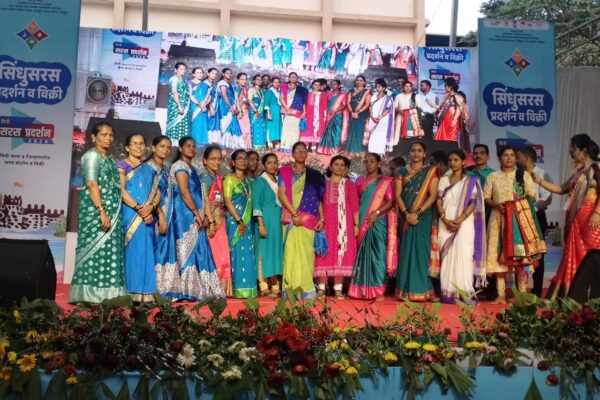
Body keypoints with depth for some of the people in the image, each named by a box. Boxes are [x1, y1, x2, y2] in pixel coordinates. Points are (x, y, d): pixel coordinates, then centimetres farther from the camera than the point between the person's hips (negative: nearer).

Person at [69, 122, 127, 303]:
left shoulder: (110, 159, 20)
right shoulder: (92, 155, -5)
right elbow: (92, 184, -16)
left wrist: (110, 213, 13)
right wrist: (101, 211, -24)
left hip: (111, 211, 8)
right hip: (96, 210, -8)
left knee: (108, 251, 5)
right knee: (97, 250, -10)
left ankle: (104, 295, 7)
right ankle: (91, 296, -8)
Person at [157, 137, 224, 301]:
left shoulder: (190, 168, 21)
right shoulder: (180, 166, -7)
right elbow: (184, 192, -17)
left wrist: (198, 214, 14)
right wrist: (197, 213, -19)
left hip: (191, 215, 9)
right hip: (185, 214, -9)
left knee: (193, 249, 6)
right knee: (187, 249, -10)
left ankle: (191, 288, 7)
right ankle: (185, 290, -10)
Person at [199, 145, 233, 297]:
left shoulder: (218, 177, 16)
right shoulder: (205, 177, -6)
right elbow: (205, 200, -15)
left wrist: (219, 220, 9)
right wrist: (211, 222, -21)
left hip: (220, 220, 7)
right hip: (210, 220, -7)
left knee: (222, 254, 7)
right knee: (213, 254, -7)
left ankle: (222, 288, 13)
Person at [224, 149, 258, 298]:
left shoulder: (247, 180, 17)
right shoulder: (229, 179, -2)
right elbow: (228, 202, -10)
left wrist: (248, 222, 7)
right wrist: (239, 221, -15)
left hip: (248, 222, 6)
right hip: (235, 222, -6)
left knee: (249, 254, 4)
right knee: (238, 253, -8)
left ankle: (248, 289, 9)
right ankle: (239, 290, -5)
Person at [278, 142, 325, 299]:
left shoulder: (314, 175, 14)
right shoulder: (285, 172, 8)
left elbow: (318, 199, 12)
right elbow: (281, 194, -3)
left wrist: (321, 218, 0)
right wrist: (294, 213, -12)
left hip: (309, 219, 1)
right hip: (290, 217, -1)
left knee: (306, 251, -5)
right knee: (292, 251, -5)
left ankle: (305, 287, -3)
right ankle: (291, 288, -3)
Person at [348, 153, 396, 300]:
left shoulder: (386, 181, 4)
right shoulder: (360, 181, 15)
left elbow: (391, 202, -3)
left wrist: (377, 212, -16)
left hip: (378, 223, -4)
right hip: (362, 223, 4)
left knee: (377, 255, -6)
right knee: (362, 255, 3)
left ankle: (379, 291, -3)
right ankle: (361, 290, 7)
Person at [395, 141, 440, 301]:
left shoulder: (431, 172, 6)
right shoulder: (402, 172, 12)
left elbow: (433, 195, -3)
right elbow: (397, 195, 3)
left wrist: (417, 213, -14)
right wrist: (406, 213, -12)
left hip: (423, 217, -2)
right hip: (406, 217, 2)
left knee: (421, 250, -4)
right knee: (406, 250, 0)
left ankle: (421, 290, 0)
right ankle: (406, 290, 4)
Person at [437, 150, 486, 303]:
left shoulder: (471, 181, 8)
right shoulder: (443, 180, 16)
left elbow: (474, 202, -1)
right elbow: (439, 201, 7)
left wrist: (460, 219, -15)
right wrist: (445, 219, -10)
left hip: (464, 223, -2)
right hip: (446, 223, 2)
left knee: (463, 254, -10)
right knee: (447, 256, -3)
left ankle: (464, 292, -9)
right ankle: (448, 293, -3)